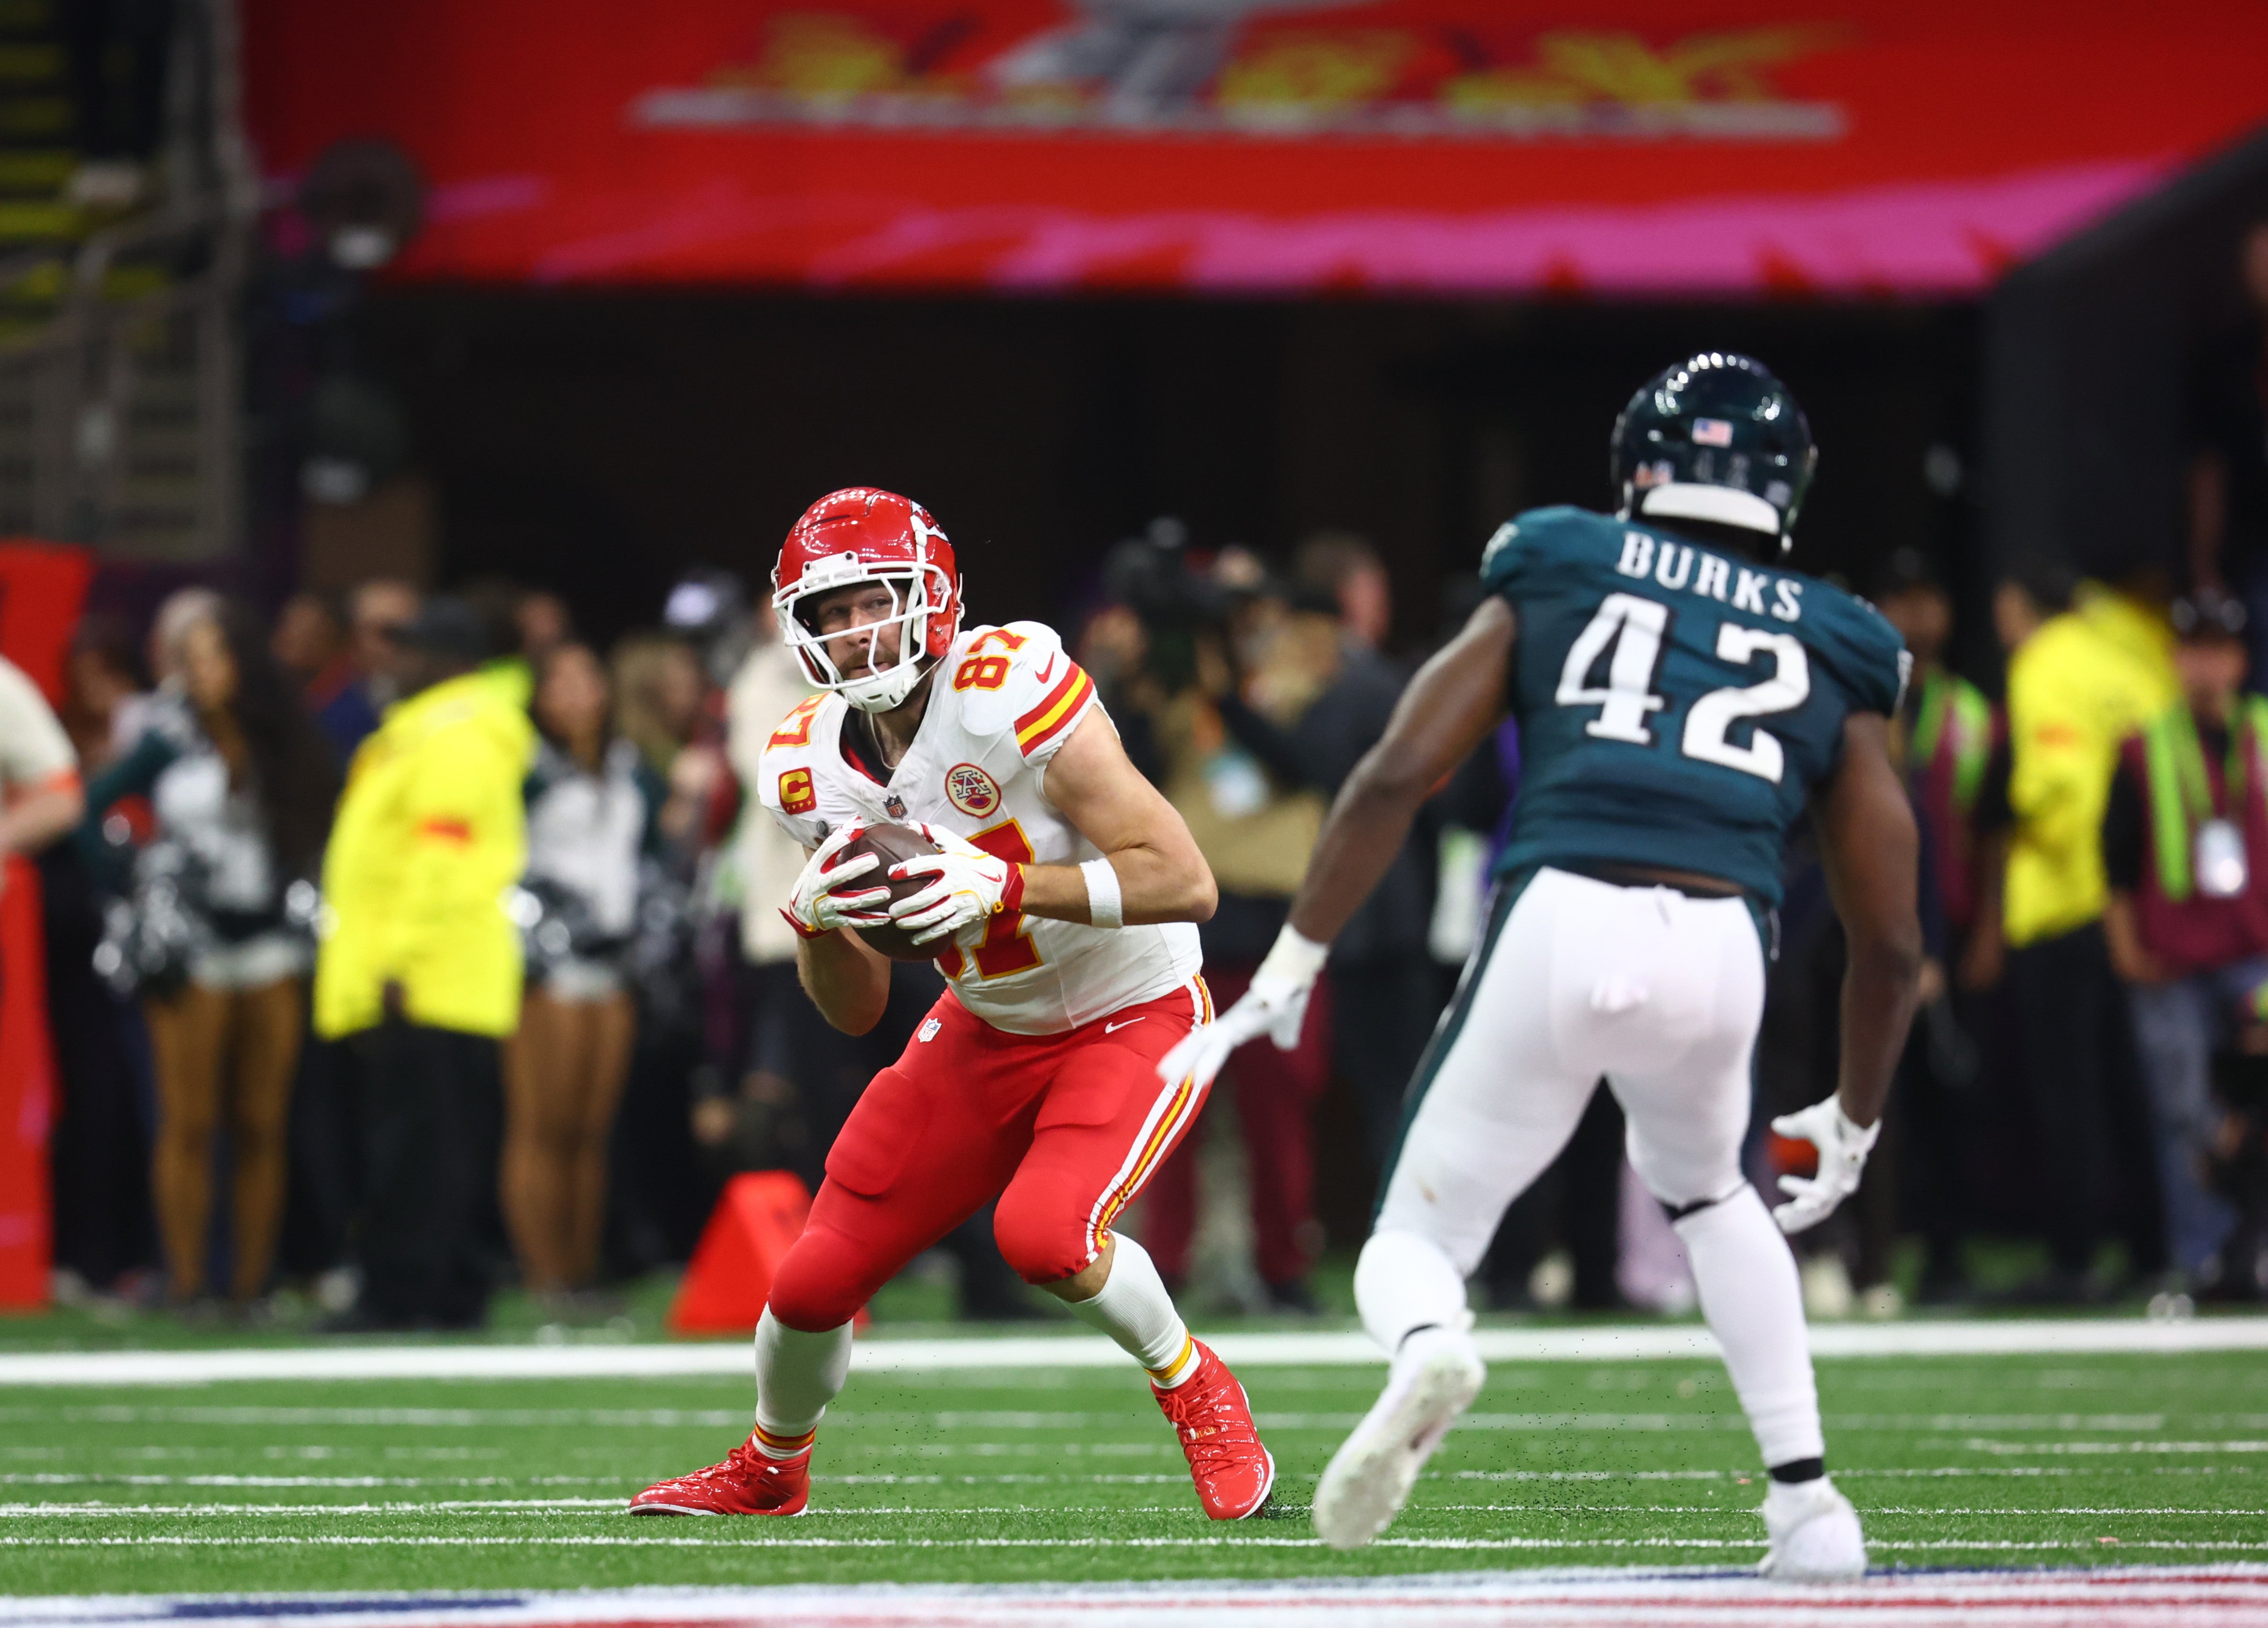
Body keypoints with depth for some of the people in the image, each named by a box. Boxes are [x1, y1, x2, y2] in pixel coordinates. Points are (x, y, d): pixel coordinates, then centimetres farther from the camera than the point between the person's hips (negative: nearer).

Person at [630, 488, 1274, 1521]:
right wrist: (817, 919, -19)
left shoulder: (1010, 692, -27)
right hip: (988, 1036, 6)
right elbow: (854, 1012, 2)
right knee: (815, 1280, 2)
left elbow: (1185, 883, -29)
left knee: (1044, 1234, -31)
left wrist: (1004, 886, -37)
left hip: (1136, 1018, -6)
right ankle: (770, 1470, 35)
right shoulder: (813, 768, -7)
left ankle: (1196, 1391, -1)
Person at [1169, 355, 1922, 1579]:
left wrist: (1286, 972, 10)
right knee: (1708, 1194, 33)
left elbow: (1398, 775, 8)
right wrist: (1853, 1125, 37)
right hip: (1720, 945, 2)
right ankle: (1805, 1499, 23)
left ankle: (1427, 1348, -23)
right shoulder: (1832, 659, 24)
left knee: (1418, 1235, 13)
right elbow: (1890, 942, 23)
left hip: (1558, 923, -2)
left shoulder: (1552, 580, 21)